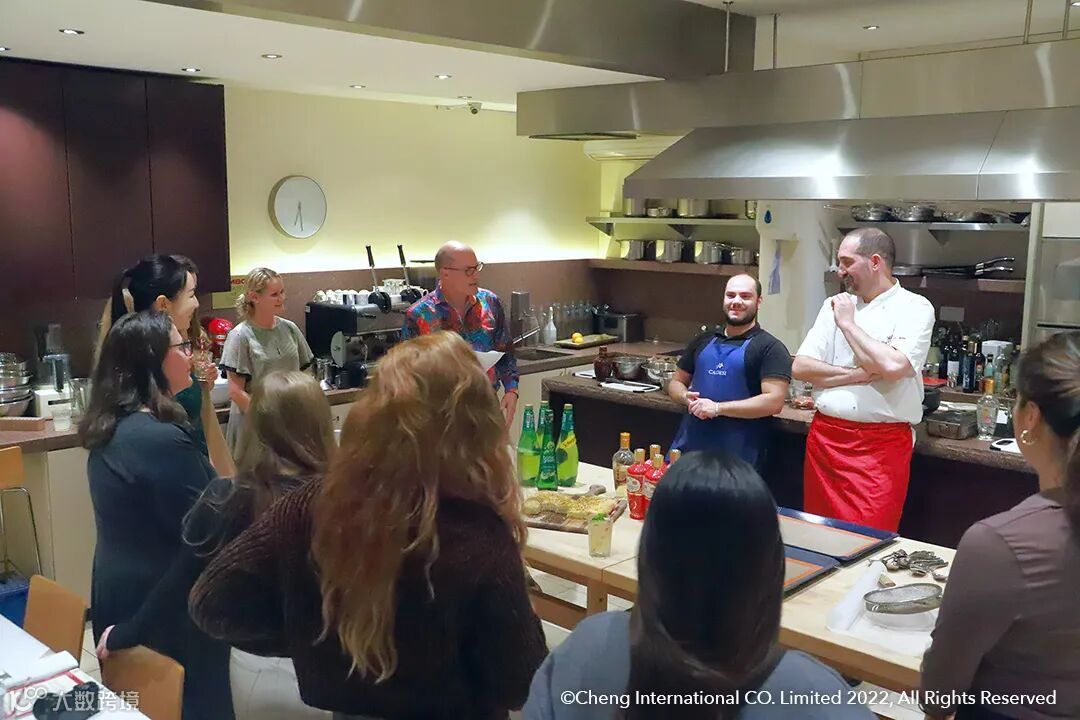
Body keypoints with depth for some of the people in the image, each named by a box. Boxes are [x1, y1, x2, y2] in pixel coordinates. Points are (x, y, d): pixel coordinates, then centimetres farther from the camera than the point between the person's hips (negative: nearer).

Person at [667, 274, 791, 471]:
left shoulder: (769, 347, -3)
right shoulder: (703, 341, 15)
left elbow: (774, 401, -14)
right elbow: (676, 382, 21)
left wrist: (717, 408, -17)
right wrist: (685, 397, -3)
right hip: (687, 448, 5)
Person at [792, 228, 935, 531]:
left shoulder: (915, 308, -3)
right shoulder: (835, 304, 11)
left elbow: (893, 366, -21)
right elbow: (800, 367, 4)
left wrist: (848, 324, -8)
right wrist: (859, 375, -10)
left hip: (881, 446, -5)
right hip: (825, 436, 5)